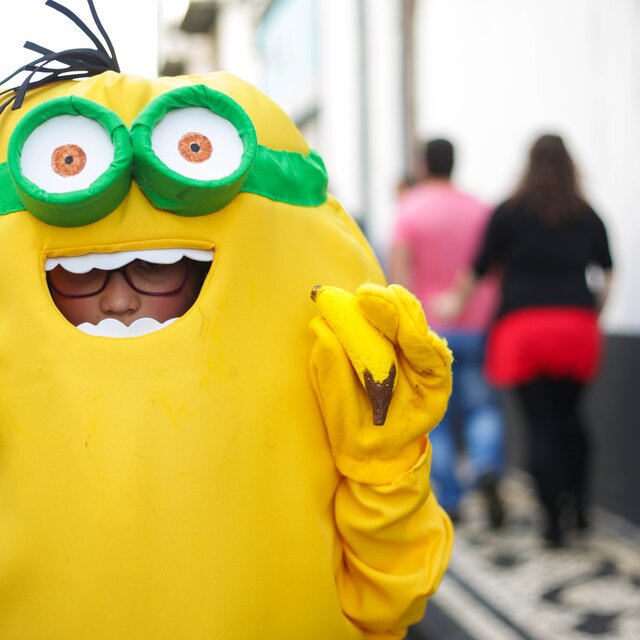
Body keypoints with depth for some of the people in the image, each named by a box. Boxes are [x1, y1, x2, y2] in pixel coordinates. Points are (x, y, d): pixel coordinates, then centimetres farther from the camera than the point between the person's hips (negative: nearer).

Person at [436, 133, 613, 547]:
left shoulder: (510, 213, 3)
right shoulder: (588, 216, 11)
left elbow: (479, 269, 6)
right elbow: (608, 273, 15)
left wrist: (456, 300, 22)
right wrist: (596, 310, 29)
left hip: (523, 326, -3)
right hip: (577, 325, 3)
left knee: (540, 424, -2)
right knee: (569, 415, 16)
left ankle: (556, 521, -5)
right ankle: (579, 506, 13)